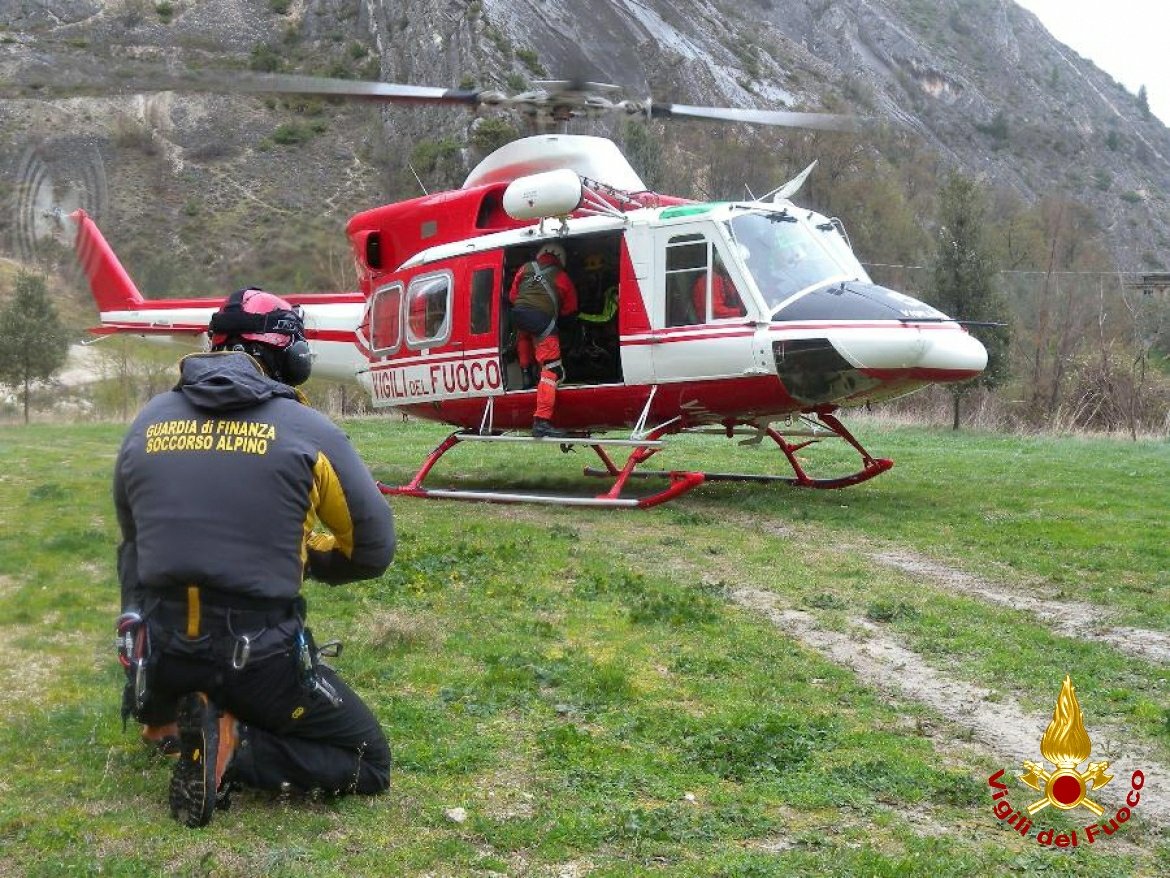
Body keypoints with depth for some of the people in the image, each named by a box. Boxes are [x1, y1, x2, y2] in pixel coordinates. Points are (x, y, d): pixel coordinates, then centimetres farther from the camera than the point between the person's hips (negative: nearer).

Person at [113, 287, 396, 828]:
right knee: (369, 763, 9)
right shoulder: (307, 429, -7)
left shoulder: (146, 424, 5)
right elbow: (376, 549, 2)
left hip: (157, 656, 6)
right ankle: (234, 747, -12)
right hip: (257, 658, -6)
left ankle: (172, 718, 17)